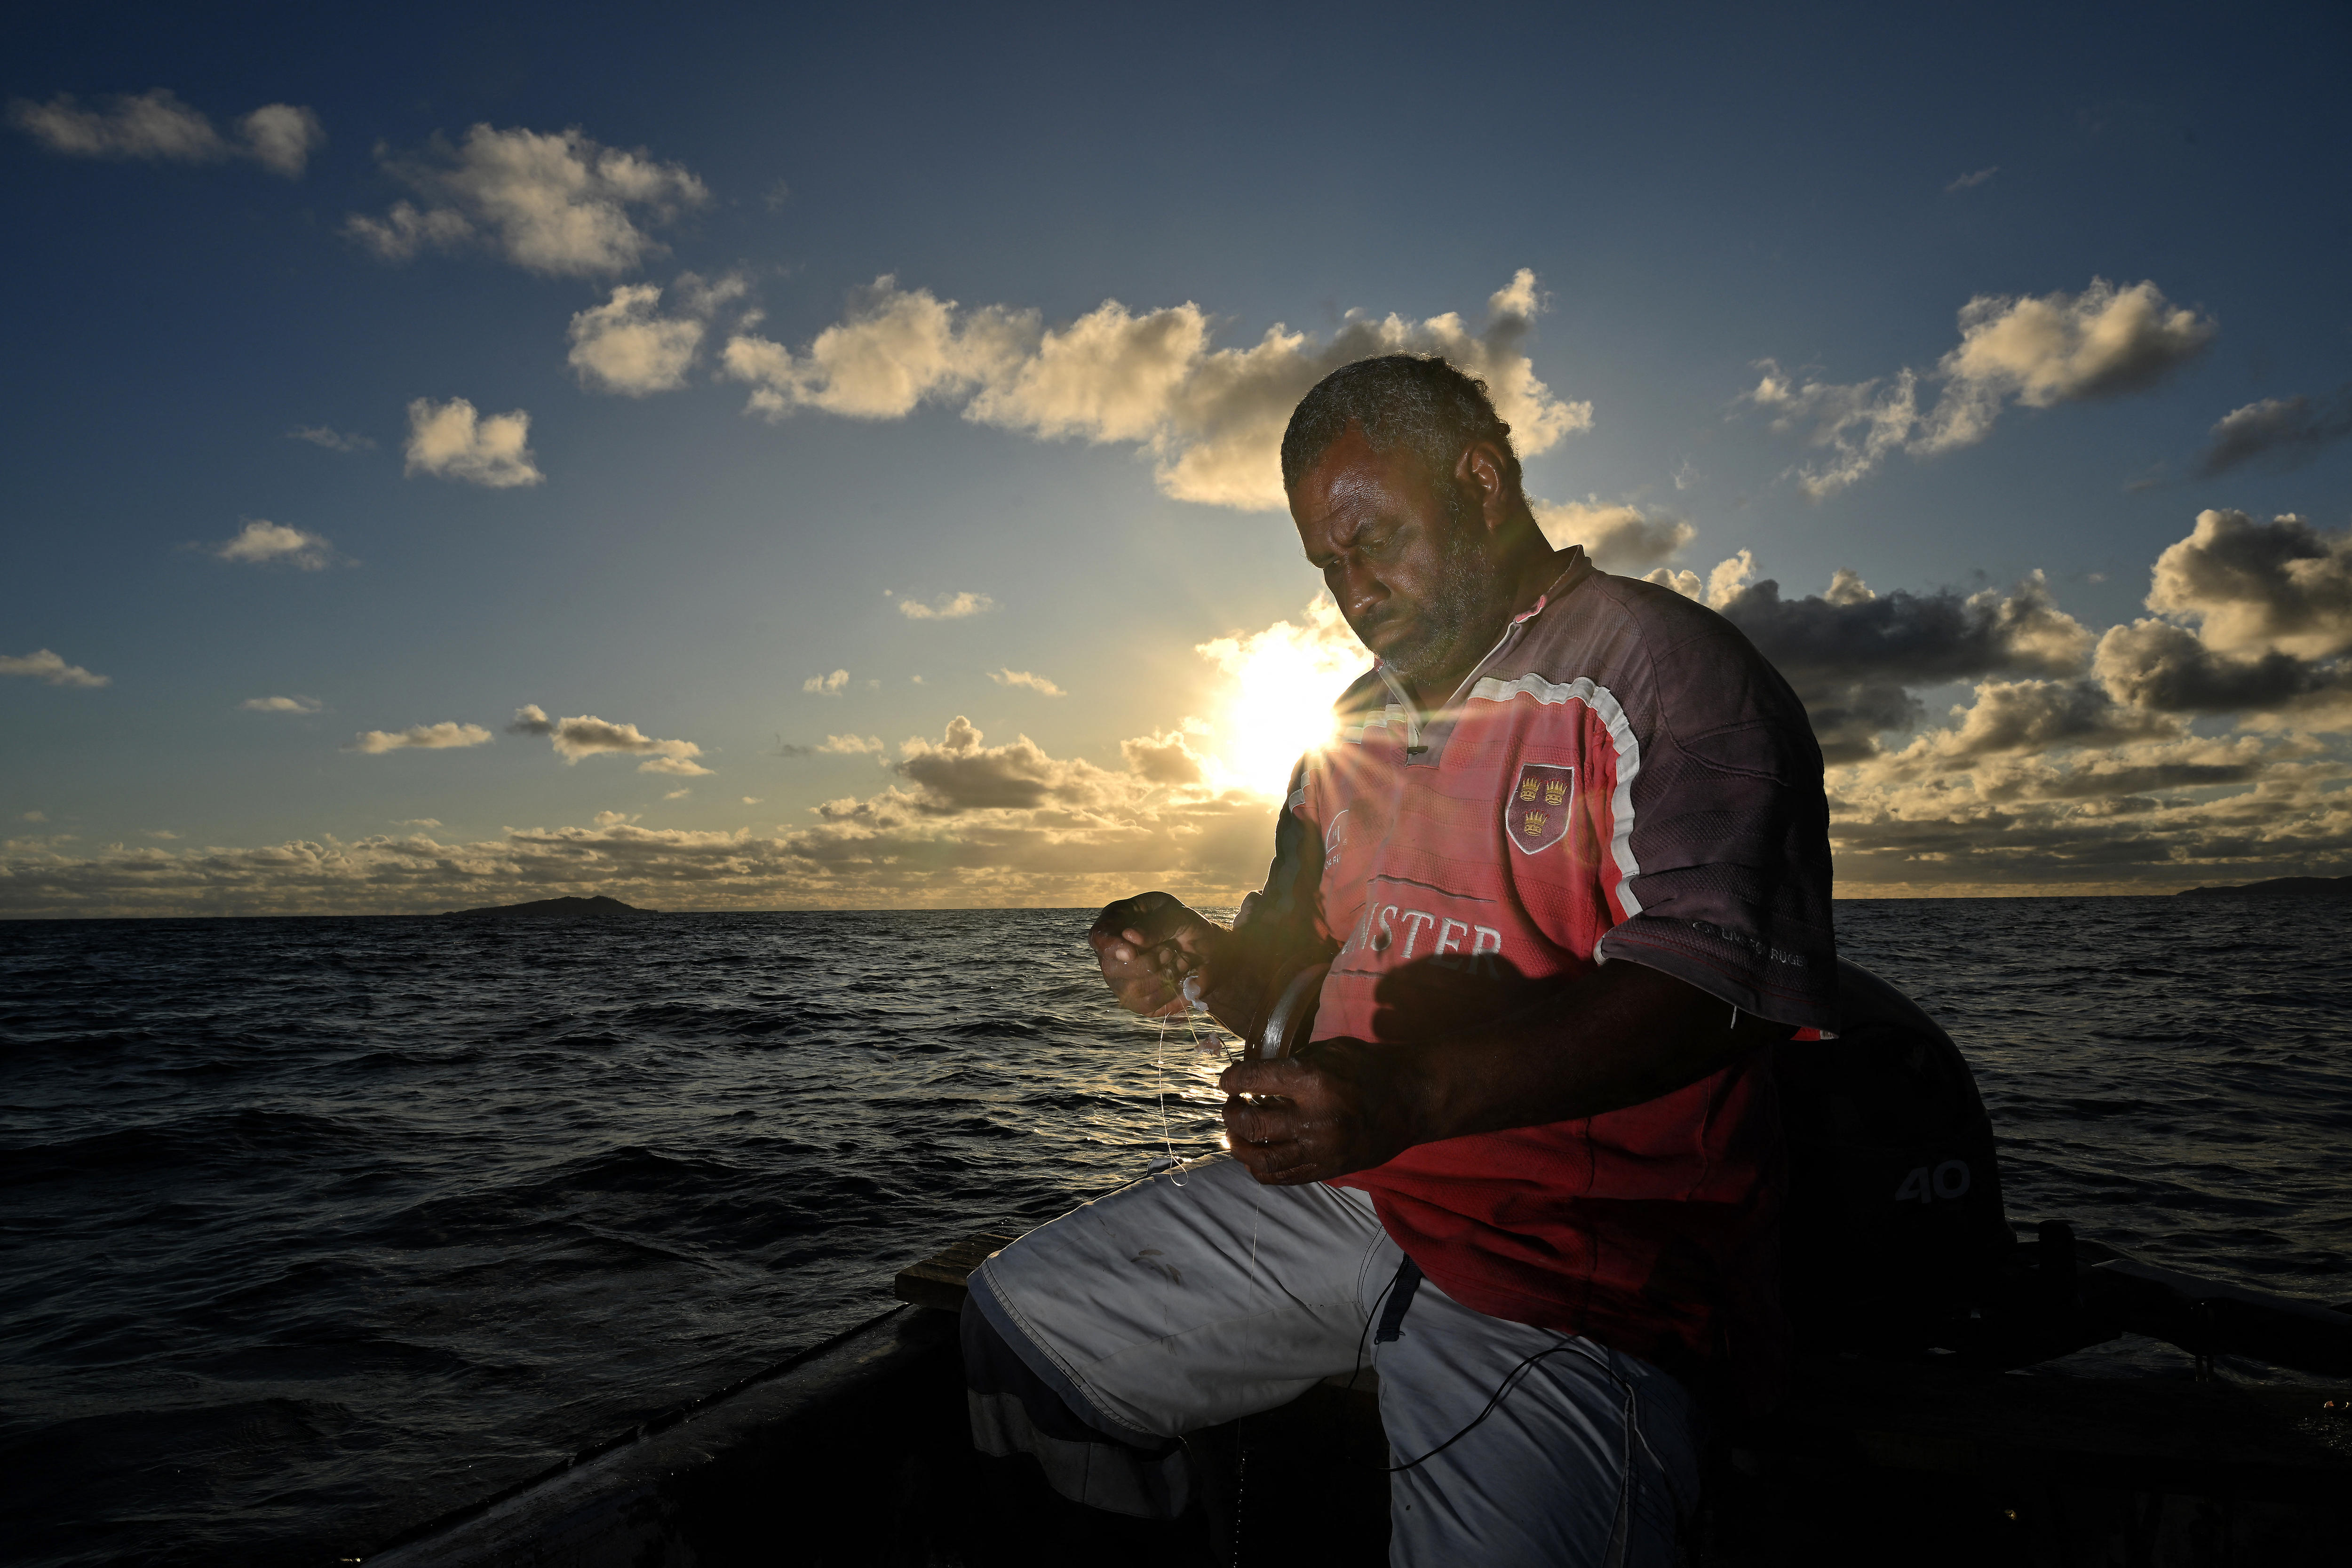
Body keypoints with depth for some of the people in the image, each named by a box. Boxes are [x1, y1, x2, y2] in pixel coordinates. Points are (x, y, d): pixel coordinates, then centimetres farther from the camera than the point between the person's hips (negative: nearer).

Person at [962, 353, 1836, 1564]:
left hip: (1573, 1254, -6)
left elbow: (1693, 994, -19)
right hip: (1339, 1190, 7)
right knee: (1019, 1322, 6)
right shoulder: (1360, 721, 17)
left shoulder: (1662, 668, -7)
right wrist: (1200, 963, -4)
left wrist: (1414, 1096, -31)